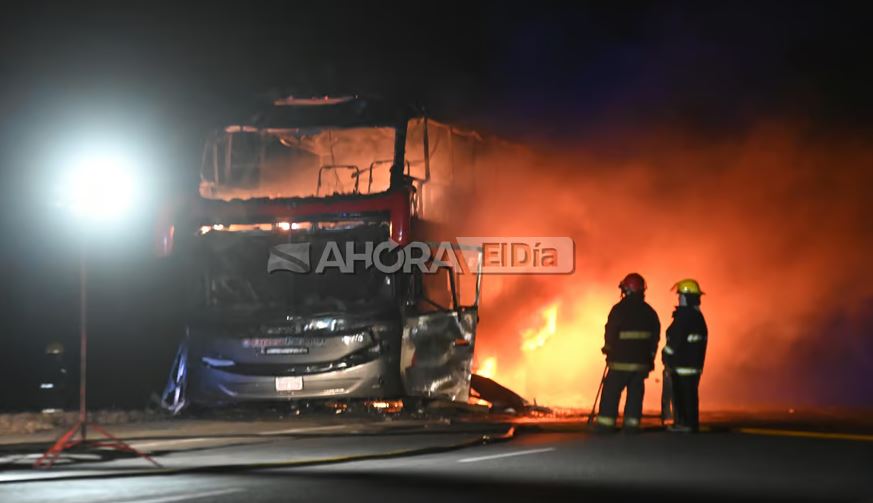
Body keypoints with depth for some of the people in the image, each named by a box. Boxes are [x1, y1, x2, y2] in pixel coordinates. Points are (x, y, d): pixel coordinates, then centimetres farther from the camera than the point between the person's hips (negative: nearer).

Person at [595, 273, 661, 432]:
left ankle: (605, 425, -3)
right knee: (635, 394, 8)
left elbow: (610, 334, -6)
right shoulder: (649, 312, 7)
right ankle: (631, 424, 4)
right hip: (641, 362, 4)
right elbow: (655, 337, 11)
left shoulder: (619, 309, -10)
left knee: (611, 394, 0)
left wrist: (609, 352, 10)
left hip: (620, 361, -4)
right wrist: (650, 358, 19)